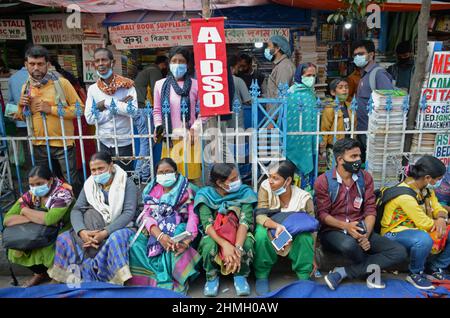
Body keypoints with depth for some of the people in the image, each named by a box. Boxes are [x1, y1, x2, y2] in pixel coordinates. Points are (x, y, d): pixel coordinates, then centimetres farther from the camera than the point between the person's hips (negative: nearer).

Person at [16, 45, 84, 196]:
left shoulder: (61, 83, -8)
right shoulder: (26, 87, 7)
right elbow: (22, 117, 19)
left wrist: (51, 109, -19)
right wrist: (21, 106, -4)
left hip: (62, 144, -5)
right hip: (39, 145, 5)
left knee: (72, 181, 4)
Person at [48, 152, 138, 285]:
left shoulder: (127, 183, -8)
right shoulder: (89, 184, 7)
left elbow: (129, 212, -18)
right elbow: (76, 210, -1)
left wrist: (105, 232, -29)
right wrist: (82, 231, -23)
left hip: (120, 227, -5)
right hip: (93, 228, 5)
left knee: (115, 239, -37)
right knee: (63, 239, -13)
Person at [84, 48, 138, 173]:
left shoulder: (127, 85, -6)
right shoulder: (92, 89, 2)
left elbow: (132, 110, -19)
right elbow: (89, 118, -7)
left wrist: (107, 103, -15)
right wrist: (117, 106, -14)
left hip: (124, 143, -3)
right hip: (104, 143, 3)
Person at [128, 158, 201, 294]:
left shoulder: (186, 190, 5)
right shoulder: (152, 190, 12)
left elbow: (193, 216, -8)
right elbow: (147, 215, -4)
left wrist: (187, 239, -30)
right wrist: (160, 235, -26)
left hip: (178, 230, -2)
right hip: (154, 231, 3)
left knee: (174, 248, -35)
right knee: (135, 245, -25)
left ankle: (170, 283, -15)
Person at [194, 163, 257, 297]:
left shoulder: (245, 192, -14)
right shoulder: (205, 194, -15)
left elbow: (245, 221, -25)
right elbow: (207, 224, -26)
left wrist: (238, 247, -41)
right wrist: (225, 244, -42)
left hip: (239, 234, 1)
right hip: (214, 235, 0)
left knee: (247, 244, -33)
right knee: (209, 245, -34)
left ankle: (240, 276, -2)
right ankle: (212, 277, -2)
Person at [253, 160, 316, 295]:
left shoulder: (304, 197, -18)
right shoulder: (266, 186, -19)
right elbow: (260, 216, -24)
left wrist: (314, 257, -13)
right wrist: (277, 226, -45)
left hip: (294, 235, 0)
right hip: (270, 229, 0)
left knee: (305, 236, -32)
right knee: (261, 235, -33)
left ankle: (304, 276, -9)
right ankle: (262, 276, -10)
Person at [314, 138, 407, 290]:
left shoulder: (365, 178, 6)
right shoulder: (323, 181, -6)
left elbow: (370, 209, 1)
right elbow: (322, 214, -9)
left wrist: (366, 235, -15)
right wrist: (345, 226, -26)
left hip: (359, 229, 5)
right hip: (332, 231, -4)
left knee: (399, 252, -14)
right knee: (350, 245, -40)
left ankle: (343, 272, -17)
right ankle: (371, 271, -4)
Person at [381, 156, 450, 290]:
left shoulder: (426, 189, 2)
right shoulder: (404, 194, -27)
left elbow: (438, 208, 7)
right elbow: (424, 223, -24)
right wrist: (438, 222, -5)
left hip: (417, 229, 9)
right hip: (396, 233, -9)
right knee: (424, 239, -38)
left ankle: (436, 268, 14)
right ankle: (415, 274, -10)